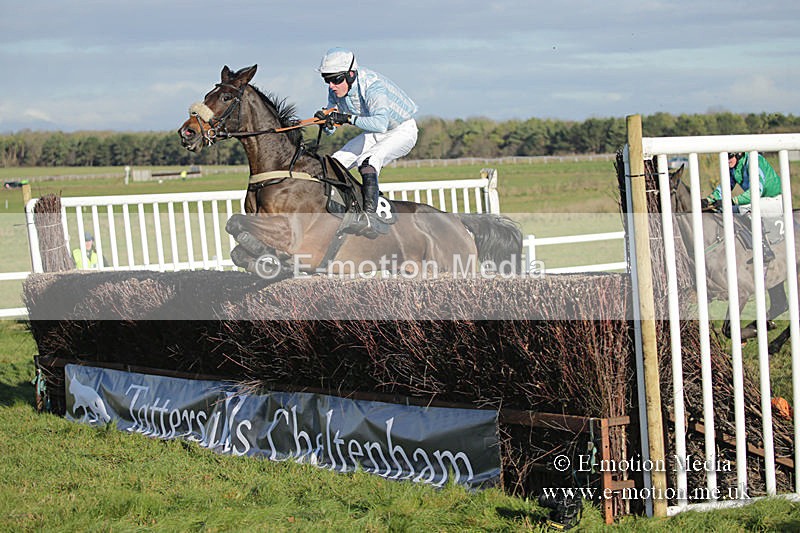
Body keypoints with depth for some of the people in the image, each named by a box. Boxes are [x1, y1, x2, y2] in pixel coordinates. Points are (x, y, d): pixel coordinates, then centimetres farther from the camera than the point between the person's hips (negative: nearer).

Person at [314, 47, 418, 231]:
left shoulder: (372, 85, -34)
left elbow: (380, 123, -49)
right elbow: (330, 129, -5)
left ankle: (370, 212, -38)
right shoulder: (335, 91, -11)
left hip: (402, 131, -8)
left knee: (368, 159, -34)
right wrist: (327, 121, -28)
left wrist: (348, 118, -53)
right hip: (375, 135, 8)